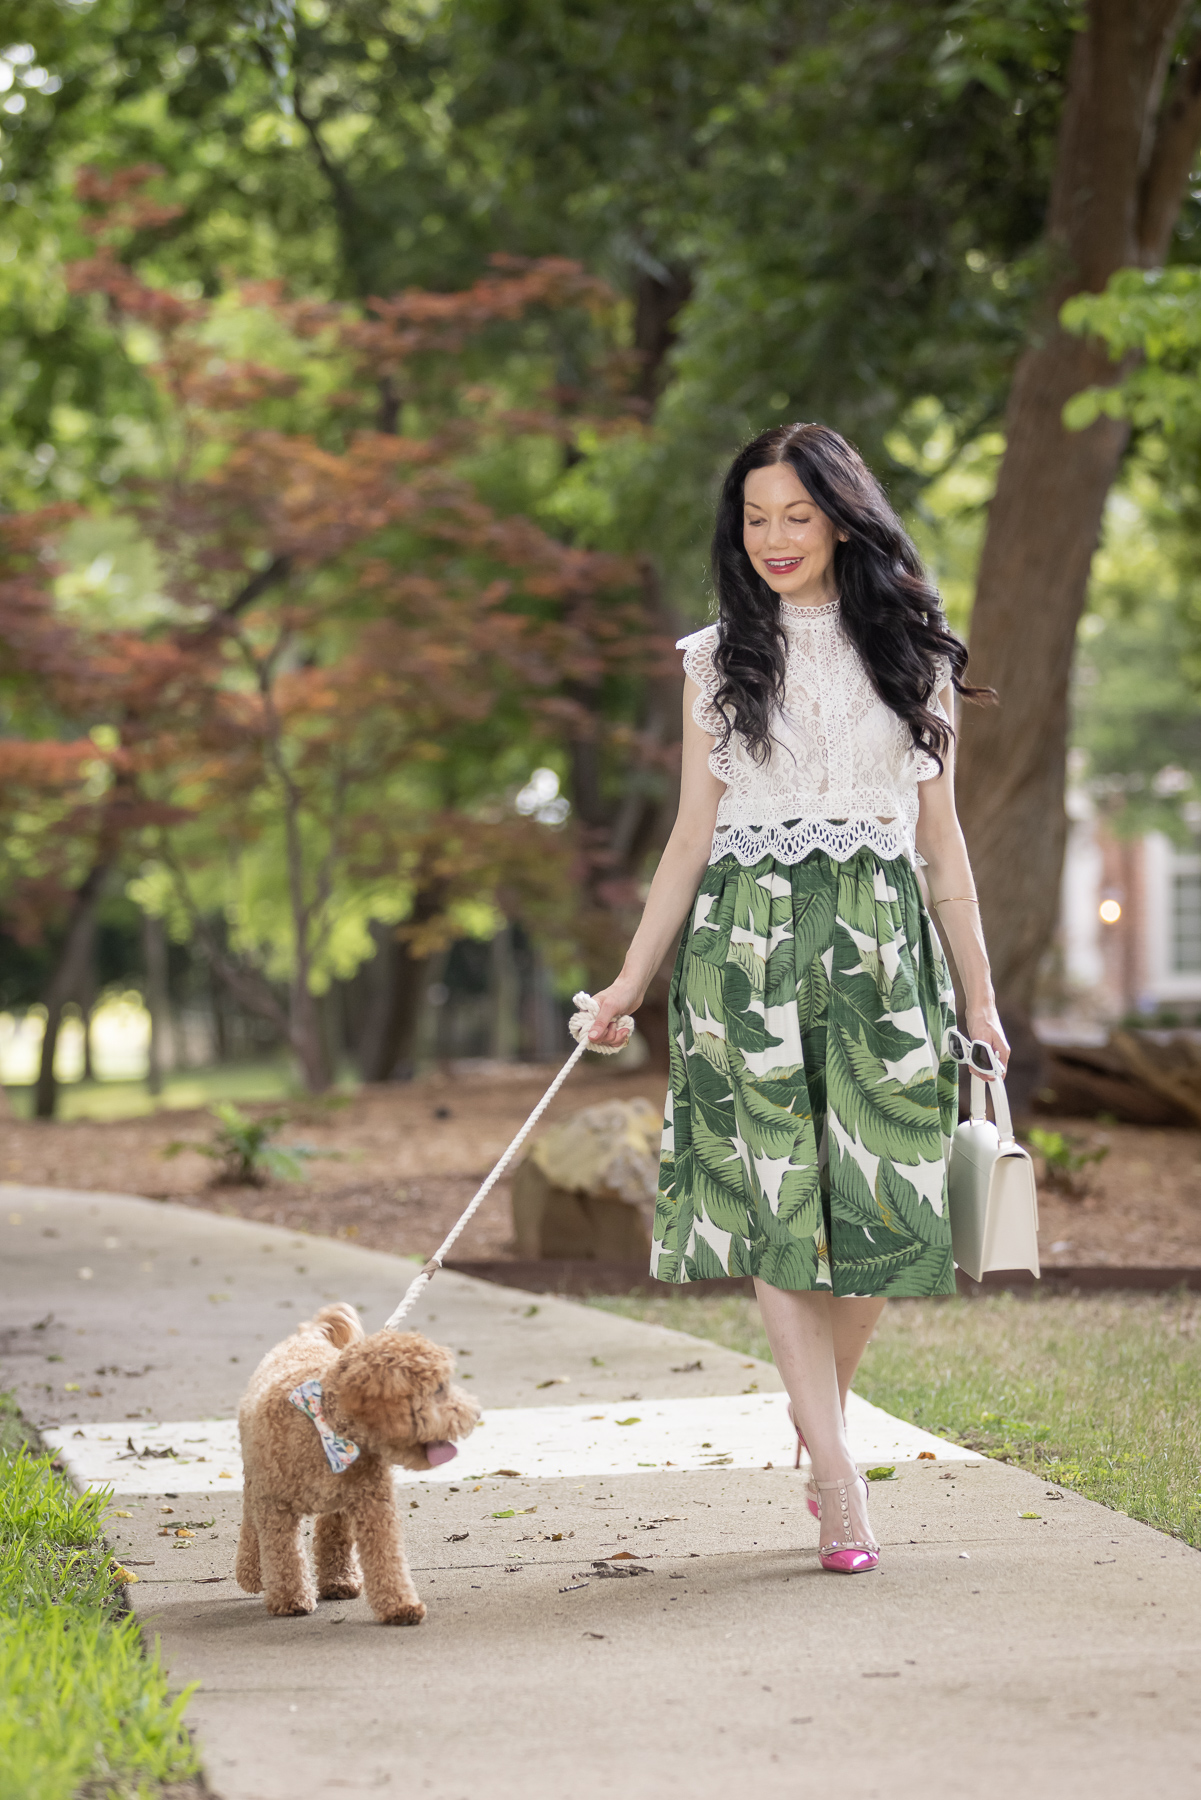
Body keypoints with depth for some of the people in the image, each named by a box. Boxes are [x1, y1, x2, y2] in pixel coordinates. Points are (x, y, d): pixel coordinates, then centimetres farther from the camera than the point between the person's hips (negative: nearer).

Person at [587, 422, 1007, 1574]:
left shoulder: (913, 656, 10)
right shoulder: (716, 661, 9)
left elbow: (940, 841, 13)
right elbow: (691, 839, 10)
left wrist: (978, 991, 11)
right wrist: (631, 979, 4)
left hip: (881, 942, 1)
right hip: (748, 939, -1)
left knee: (887, 1198, -5)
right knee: (776, 1201, -9)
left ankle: (815, 1412, 19)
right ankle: (839, 1480, -8)